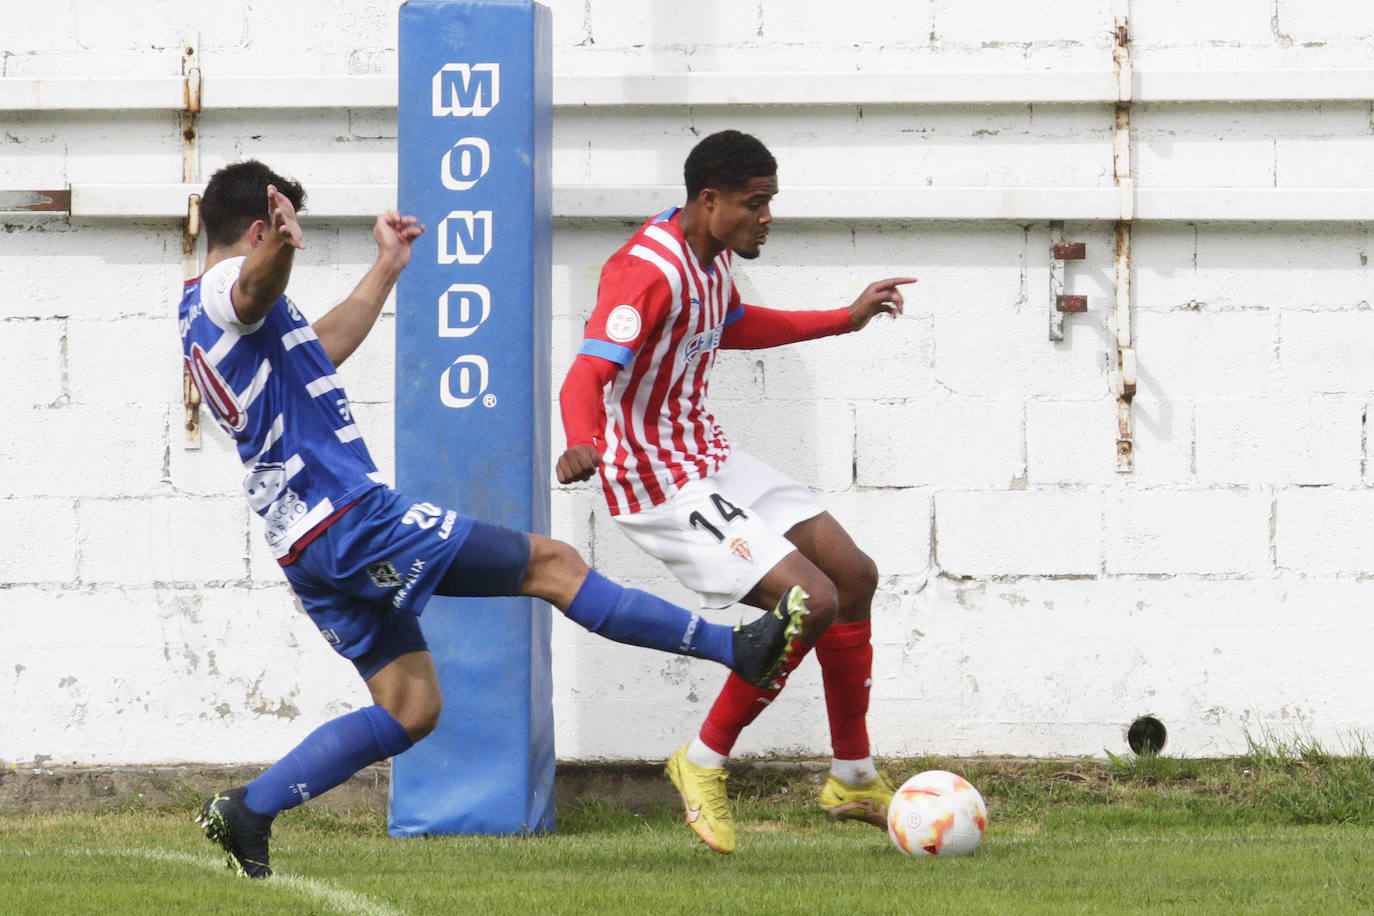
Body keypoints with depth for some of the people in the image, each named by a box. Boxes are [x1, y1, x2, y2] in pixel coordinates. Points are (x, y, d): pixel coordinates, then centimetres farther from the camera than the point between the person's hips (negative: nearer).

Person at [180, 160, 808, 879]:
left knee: (409, 709, 11)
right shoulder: (227, 285, -10)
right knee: (550, 564, -4)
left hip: (306, 546, 10)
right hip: (351, 515, -10)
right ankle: (738, 648, -1)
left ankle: (245, 812, 4)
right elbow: (256, 287, -38)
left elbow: (318, 349, 39)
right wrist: (280, 245, -61)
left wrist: (386, 268, 46)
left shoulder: (199, 320, 22)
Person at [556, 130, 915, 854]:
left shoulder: (712, 255, 6)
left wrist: (847, 319, 32)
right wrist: (582, 445, -57)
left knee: (854, 575, 12)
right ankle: (704, 763, 0)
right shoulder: (648, 271, -25)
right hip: (662, 488, -10)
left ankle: (853, 779, 26)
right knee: (812, 601, -18)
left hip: (710, 460, 10)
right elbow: (588, 374, -36)